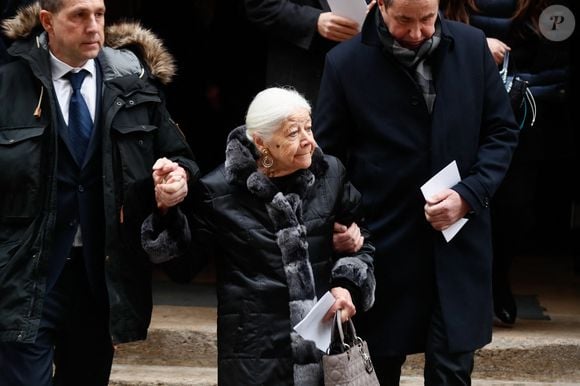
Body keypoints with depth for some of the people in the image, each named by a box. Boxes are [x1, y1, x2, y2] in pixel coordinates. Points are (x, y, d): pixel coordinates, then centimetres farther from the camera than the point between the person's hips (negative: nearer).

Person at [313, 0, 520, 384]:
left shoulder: (472, 46, -2)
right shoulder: (345, 63, -7)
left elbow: (502, 132, 5)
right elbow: (327, 158, 1)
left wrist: (469, 194, -9)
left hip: (458, 245, 1)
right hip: (384, 247, -1)